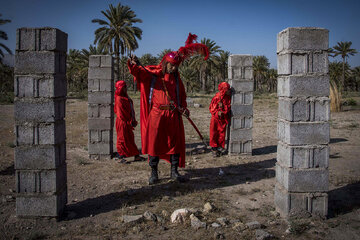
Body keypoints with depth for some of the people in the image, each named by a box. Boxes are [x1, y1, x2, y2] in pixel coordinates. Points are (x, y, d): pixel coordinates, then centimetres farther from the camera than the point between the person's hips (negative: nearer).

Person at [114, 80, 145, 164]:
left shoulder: (125, 97, 14)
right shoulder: (119, 99, -14)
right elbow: (120, 113, -17)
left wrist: (133, 121, 11)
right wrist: (129, 122, -15)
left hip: (128, 122, 9)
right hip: (122, 122, -9)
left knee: (130, 139, 12)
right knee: (122, 139, -3)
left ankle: (136, 156, 18)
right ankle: (120, 157, 4)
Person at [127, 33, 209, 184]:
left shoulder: (176, 77, 12)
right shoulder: (153, 73, 1)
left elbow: (182, 95, 17)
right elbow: (138, 72, -13)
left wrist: (183, 108, 1)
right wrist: (134, 64, -35)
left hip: (173, 115, 4)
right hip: (156, 114, -3)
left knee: (175, 142, 6)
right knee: (154, 142, 2)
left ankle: (174, 172, 19)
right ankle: (154, 173, 14)